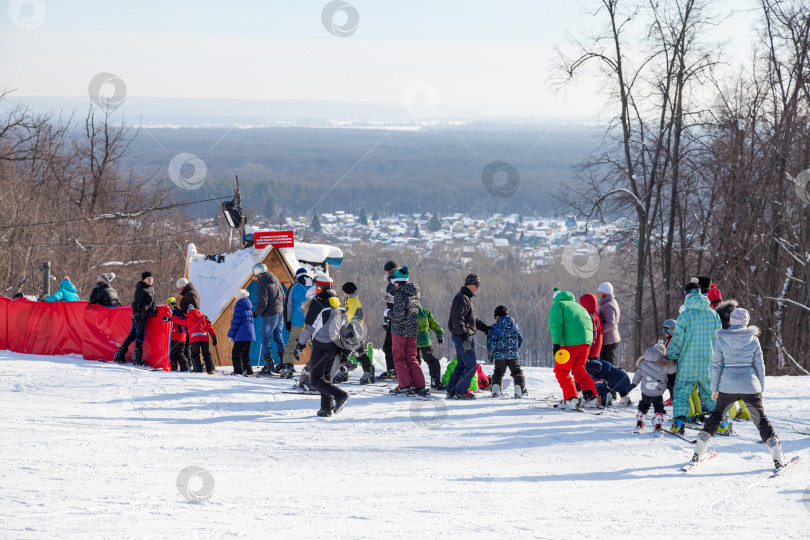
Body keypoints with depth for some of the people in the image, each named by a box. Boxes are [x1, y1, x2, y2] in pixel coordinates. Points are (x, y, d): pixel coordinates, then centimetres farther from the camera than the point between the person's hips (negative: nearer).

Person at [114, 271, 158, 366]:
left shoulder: (151, 289, 14)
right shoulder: (141, 290, -14)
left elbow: (152, 301, 24)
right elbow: (135, 304, -17)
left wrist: (153, 309, 2)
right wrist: (137, 317, -21)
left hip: (144, 315, 9)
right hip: (139, 315, -9)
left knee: (132, 335, 12)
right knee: (140, 336, -6)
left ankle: (120, 355, 16)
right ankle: (137, 359, -1)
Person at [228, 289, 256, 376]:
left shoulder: (239, 306, -10)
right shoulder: (249, 307, 14)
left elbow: (235, 322, -12)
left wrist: (231, 335, -6)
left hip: (242, 335, -9)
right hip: (250, 334, 9)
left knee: (236, 354, -8)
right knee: (245, 355, 16)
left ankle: (238, 372, -17)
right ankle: (248, 372, 13)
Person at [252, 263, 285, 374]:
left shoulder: (262, 284, -15)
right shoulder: (275, 280, 9)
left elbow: (262, 303, -18)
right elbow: (283, 297, 16)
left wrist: (256, 313, -3)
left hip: (269, 315, -8)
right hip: (280, 312, 8)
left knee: (266, 339, 0)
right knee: (278, 337, 16)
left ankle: (269, 365, -3)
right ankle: (283, 362, 17)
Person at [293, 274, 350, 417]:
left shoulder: (317, 302, -10)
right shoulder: (337, 303, 11)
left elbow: (308, 327, -11)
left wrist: (299, 346, -4)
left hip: (322, 346, -7)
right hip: (336, 346, 7)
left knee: (316, 379, -3)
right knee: (326, 376, 17)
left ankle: (340, 395, -22)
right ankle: (327, 408, 11)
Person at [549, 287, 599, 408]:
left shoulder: (557, 306, 8)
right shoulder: (577, 306, 29)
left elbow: (556, 324, -9)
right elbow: (589, 324, 24)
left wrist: (556, 343, -19)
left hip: (571, 343, -6)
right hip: (587, 341, 6)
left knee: (562, 371, 4)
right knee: (578, 369, 23)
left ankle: (571, 399, -9)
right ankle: (591, 397, 14)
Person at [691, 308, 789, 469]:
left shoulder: (721, 340, -1)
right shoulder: (753, 340, 0)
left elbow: (716, 365, 1)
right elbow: (760, 365, 4)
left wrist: (714, 388, 9)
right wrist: (761, 388, 13)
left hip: (728, 385, 0)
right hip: (750, 385, 0)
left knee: (716, 415, 18)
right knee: (761, 419, 7)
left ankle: (699, 452, 13)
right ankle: (778, 458, -1)